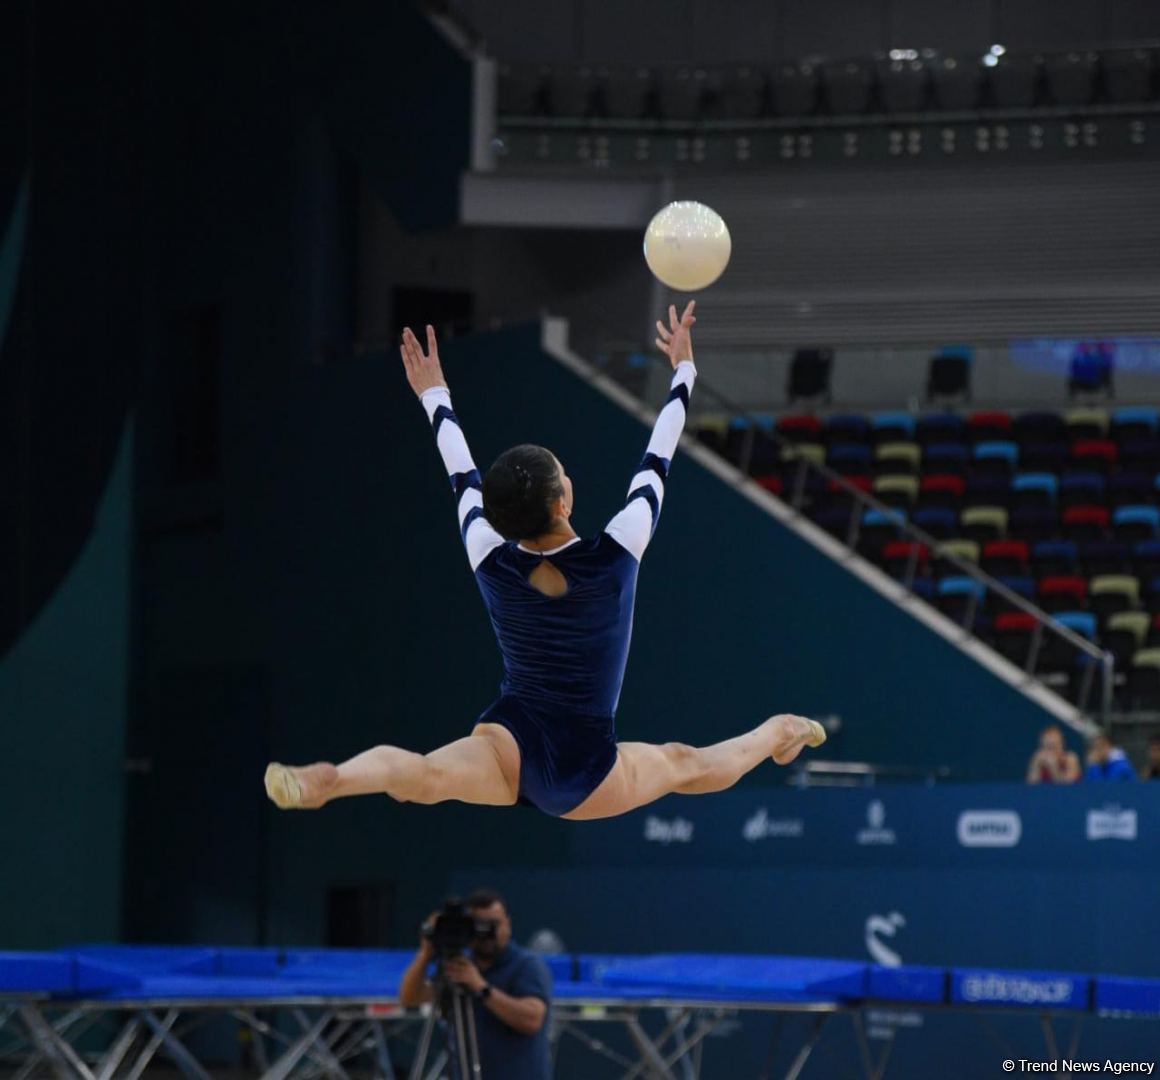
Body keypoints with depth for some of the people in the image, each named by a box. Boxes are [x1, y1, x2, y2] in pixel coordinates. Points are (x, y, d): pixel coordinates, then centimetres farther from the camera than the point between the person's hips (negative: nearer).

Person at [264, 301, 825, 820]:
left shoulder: (490, 561, -6)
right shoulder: (613, 558, -11)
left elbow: (463, 477, 11)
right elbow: (656, 463, 3)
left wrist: (435, 395, 27)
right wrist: (682, 371, 16)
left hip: (510, 754, -1)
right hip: (585, 782, 1)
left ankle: (327, 780, -60)